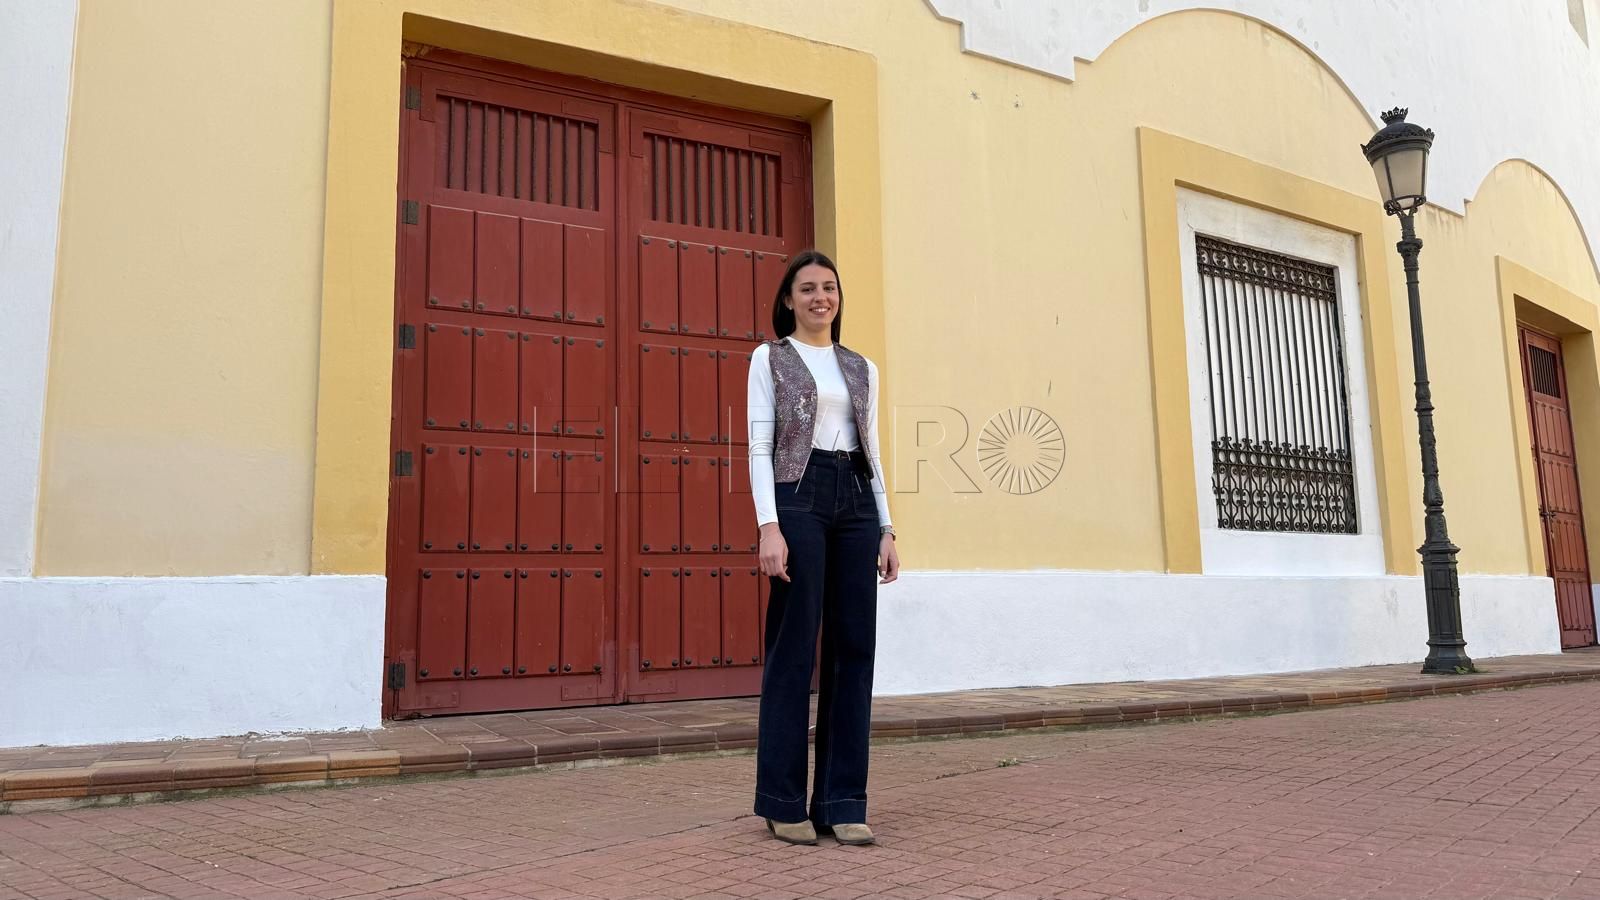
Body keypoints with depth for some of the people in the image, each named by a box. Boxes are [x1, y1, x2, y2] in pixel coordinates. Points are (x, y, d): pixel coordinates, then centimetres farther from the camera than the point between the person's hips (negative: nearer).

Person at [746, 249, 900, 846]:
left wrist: (886, 529, 8)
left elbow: (872, 451, 17)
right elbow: (760, 446, -3)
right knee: (794, 648, -3)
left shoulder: (862, 368, 18)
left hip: (856, 503, 5)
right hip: (799, 497, -4)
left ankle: (842, 801, 9)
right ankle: (783, 801, 7)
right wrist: (769, 525, -14)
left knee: (854, 647, 2)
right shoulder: (770, 359, 6)